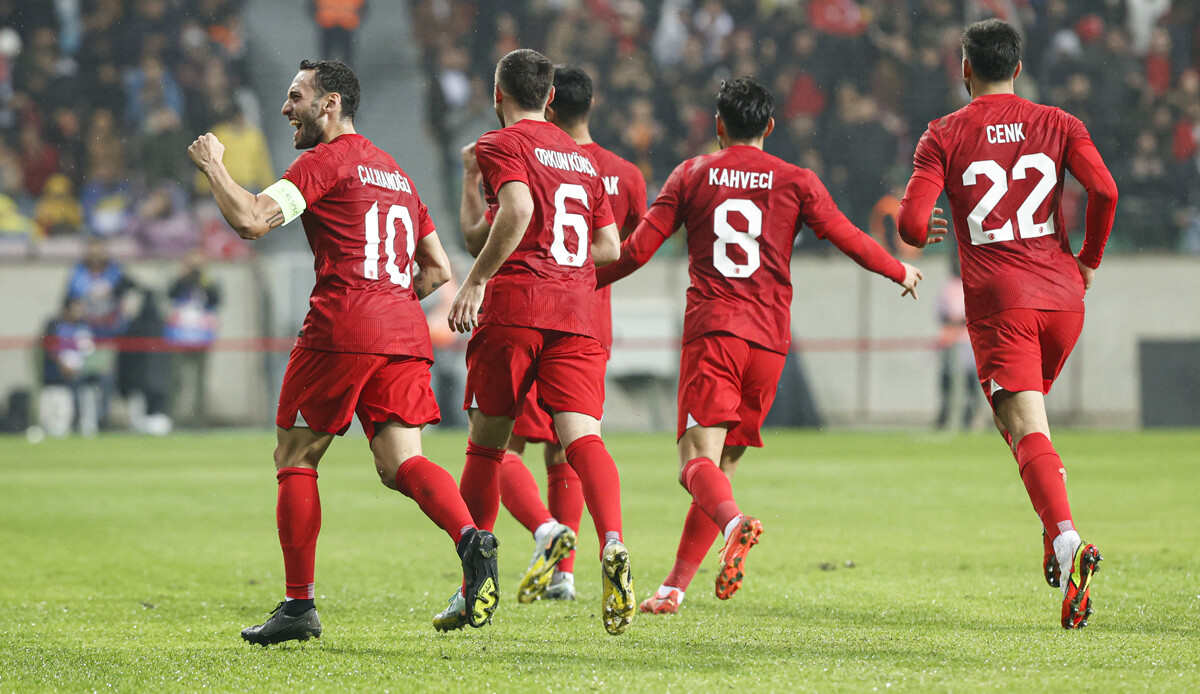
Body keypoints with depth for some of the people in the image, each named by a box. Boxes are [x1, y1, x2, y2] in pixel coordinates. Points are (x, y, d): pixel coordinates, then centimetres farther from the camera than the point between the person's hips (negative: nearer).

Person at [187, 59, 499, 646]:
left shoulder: (324, 162, -2)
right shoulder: (394, 172, 24)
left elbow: (250, 220, -14)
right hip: (404, 334, 7)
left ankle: (298, 606, 5)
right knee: (401, 462, 0)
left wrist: (211, 164, 0)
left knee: (295, 460, 6)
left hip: (341, 332, -7)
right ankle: (470, 538, -29)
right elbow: (438, 269, 25)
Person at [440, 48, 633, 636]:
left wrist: (476, 280, -14)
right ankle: (612, 545, -37)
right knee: (581, 434, -10)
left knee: (486, 440, 9)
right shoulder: (583, 157, 21)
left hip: (513, 307, -4)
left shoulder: (502, 144, 1)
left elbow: (518, 209, -18)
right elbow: (609, 246, 22)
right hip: (577, 314, 4)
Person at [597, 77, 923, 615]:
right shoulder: (796, 181, 10)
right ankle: (674, 588, 9)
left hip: (711, 328, -2)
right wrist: (901, 272, 27)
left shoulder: (692, 175, 9)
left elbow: (638, 249, 7)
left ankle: (736, 524, -45)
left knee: (698, 461, -12)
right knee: (722, 464, 11)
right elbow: (849, 239, 8)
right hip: (769, 338, 2)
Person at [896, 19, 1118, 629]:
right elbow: (1104, 190, -7)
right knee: (1030, 414, 26)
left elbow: (911, 222, -6)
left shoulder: (944, 136, 2)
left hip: (998, 304, -3)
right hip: (1061, 295, 4)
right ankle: (1053, 530, 13)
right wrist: (1090, 259, 9)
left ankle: (1066, 541, -33)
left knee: (1027, 432, -11)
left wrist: (926, 234, 18)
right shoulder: (1057, 124, 8)